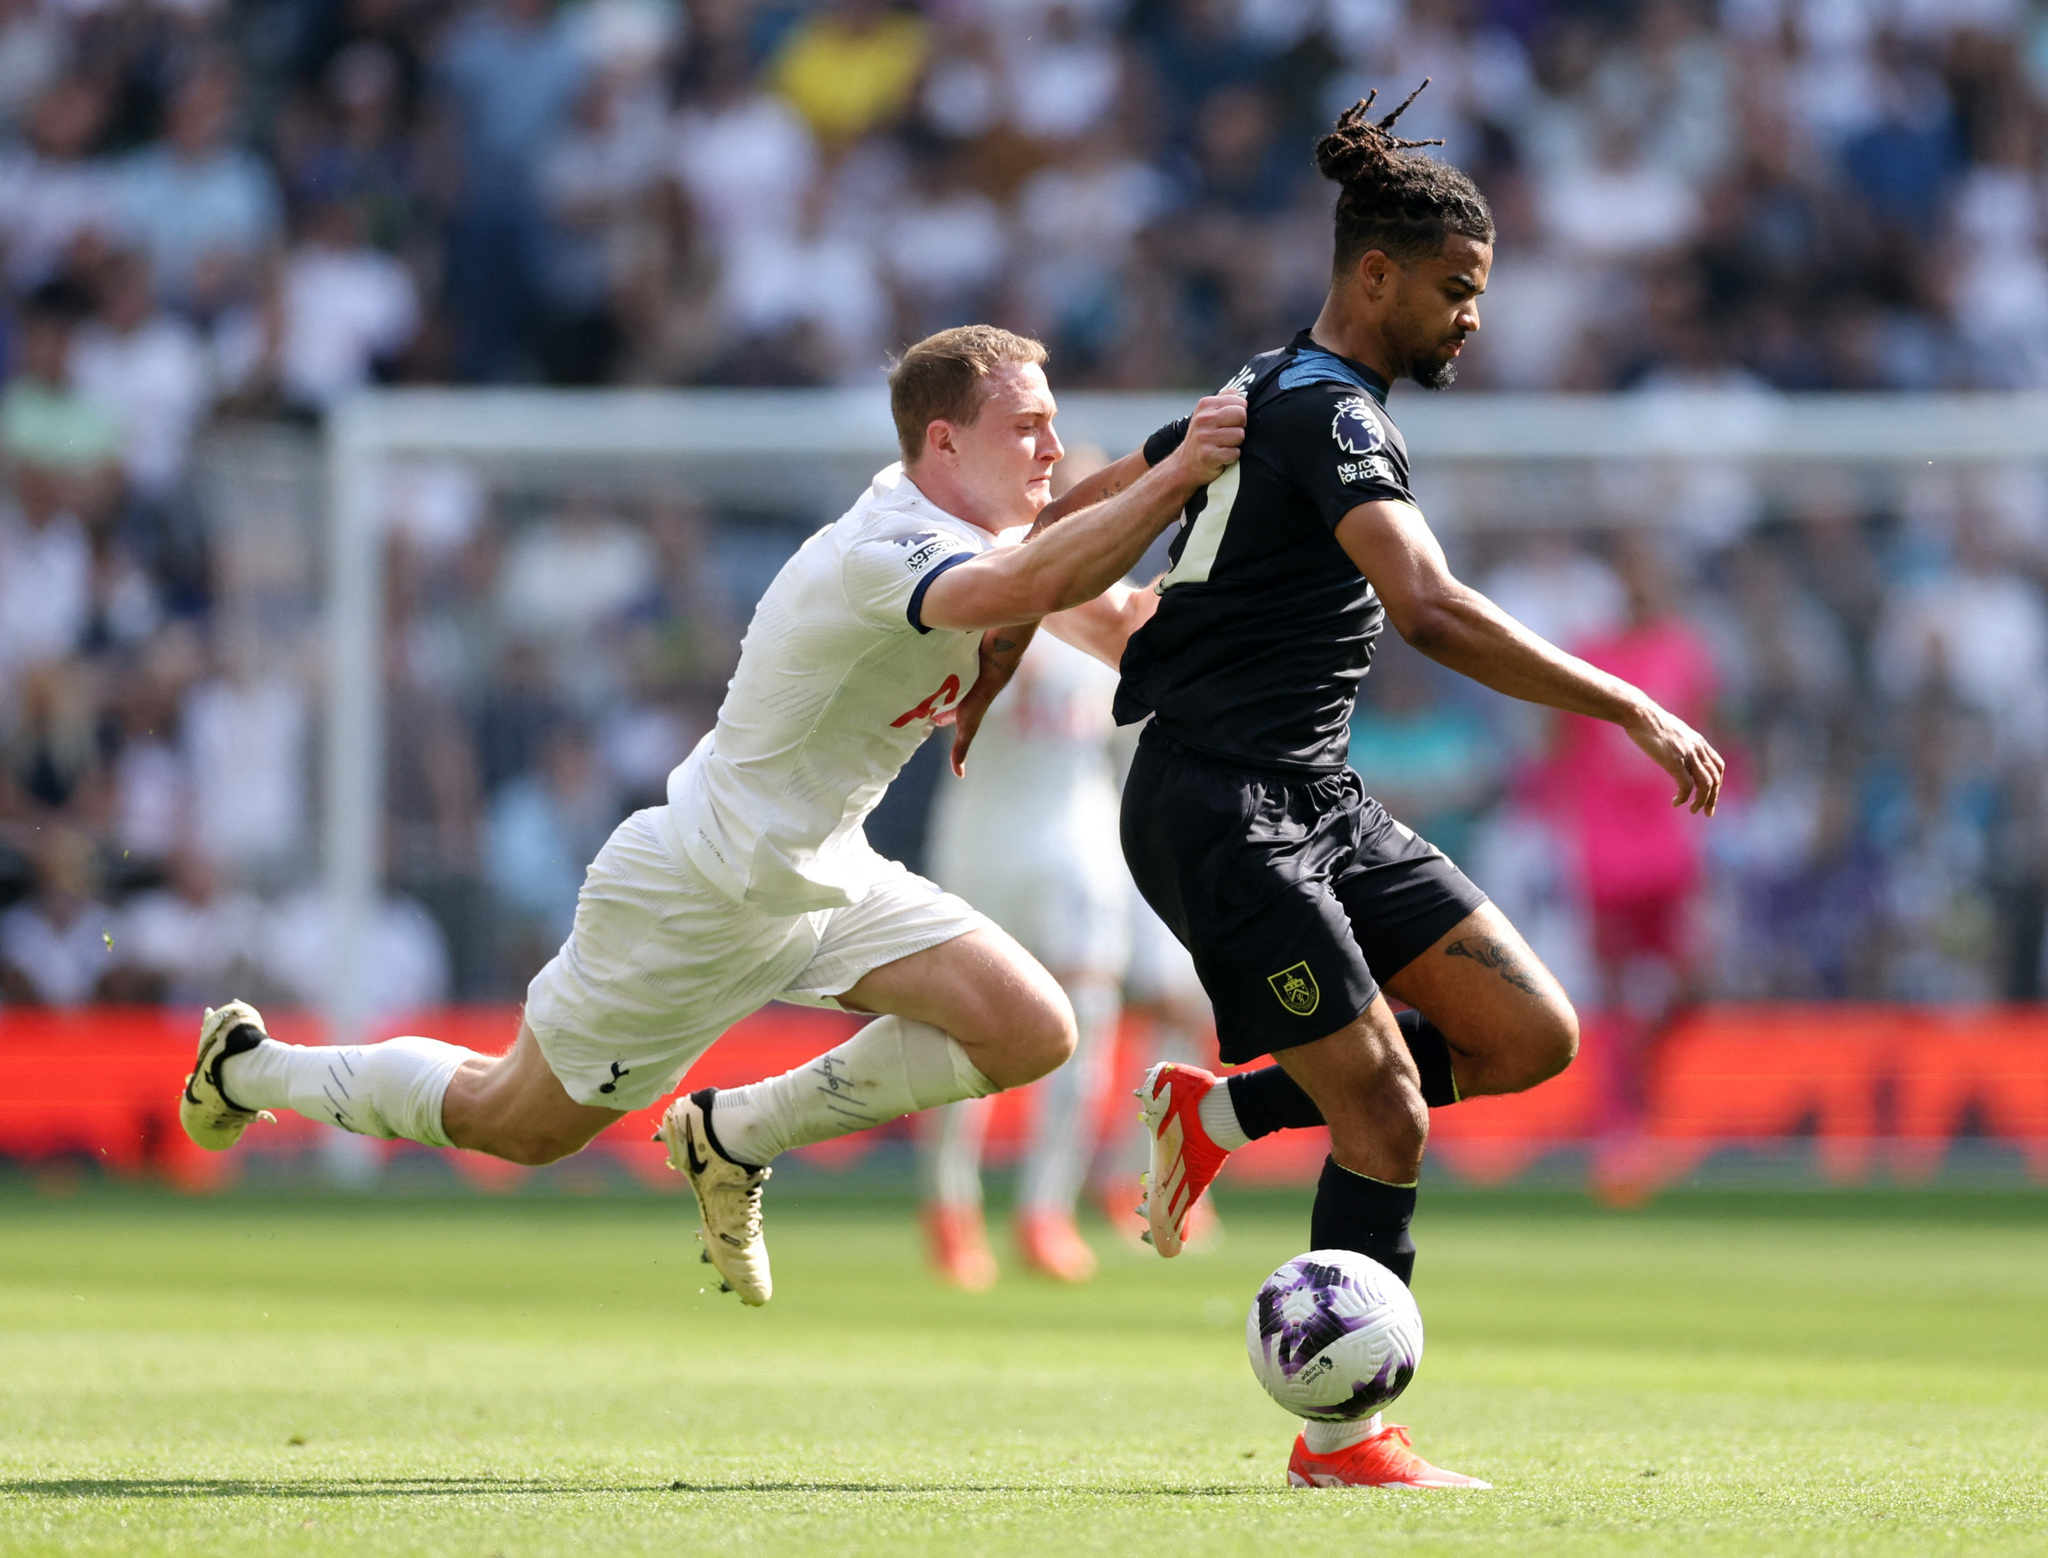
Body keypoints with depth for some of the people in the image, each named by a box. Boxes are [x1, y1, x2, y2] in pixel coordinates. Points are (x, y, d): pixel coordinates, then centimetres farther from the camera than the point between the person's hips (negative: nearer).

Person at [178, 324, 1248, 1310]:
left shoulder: (968, 535, -2)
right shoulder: (886, 550, -31)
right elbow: (1024, 587, -52)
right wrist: (1176, 477, -54)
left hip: (819, 882, 9)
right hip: (689, 901, -9)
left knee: (1031, 1032, -10)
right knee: (513, 1125, 8)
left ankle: (734, 1137, 7)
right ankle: (251, 1066, 34)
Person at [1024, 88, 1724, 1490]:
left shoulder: (1273, 399, 15)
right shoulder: (1328, 415, -16)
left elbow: (1071, 514, 24)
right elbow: (1431, 610, -32)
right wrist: (1633, 710, -32)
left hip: (1316, 802, 10)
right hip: (1224, 814, -10)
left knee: (1532, 1035, 0)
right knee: (1387, 1120, -11)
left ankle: (1225, 1110, 12)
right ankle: (1342, 1439, 1)